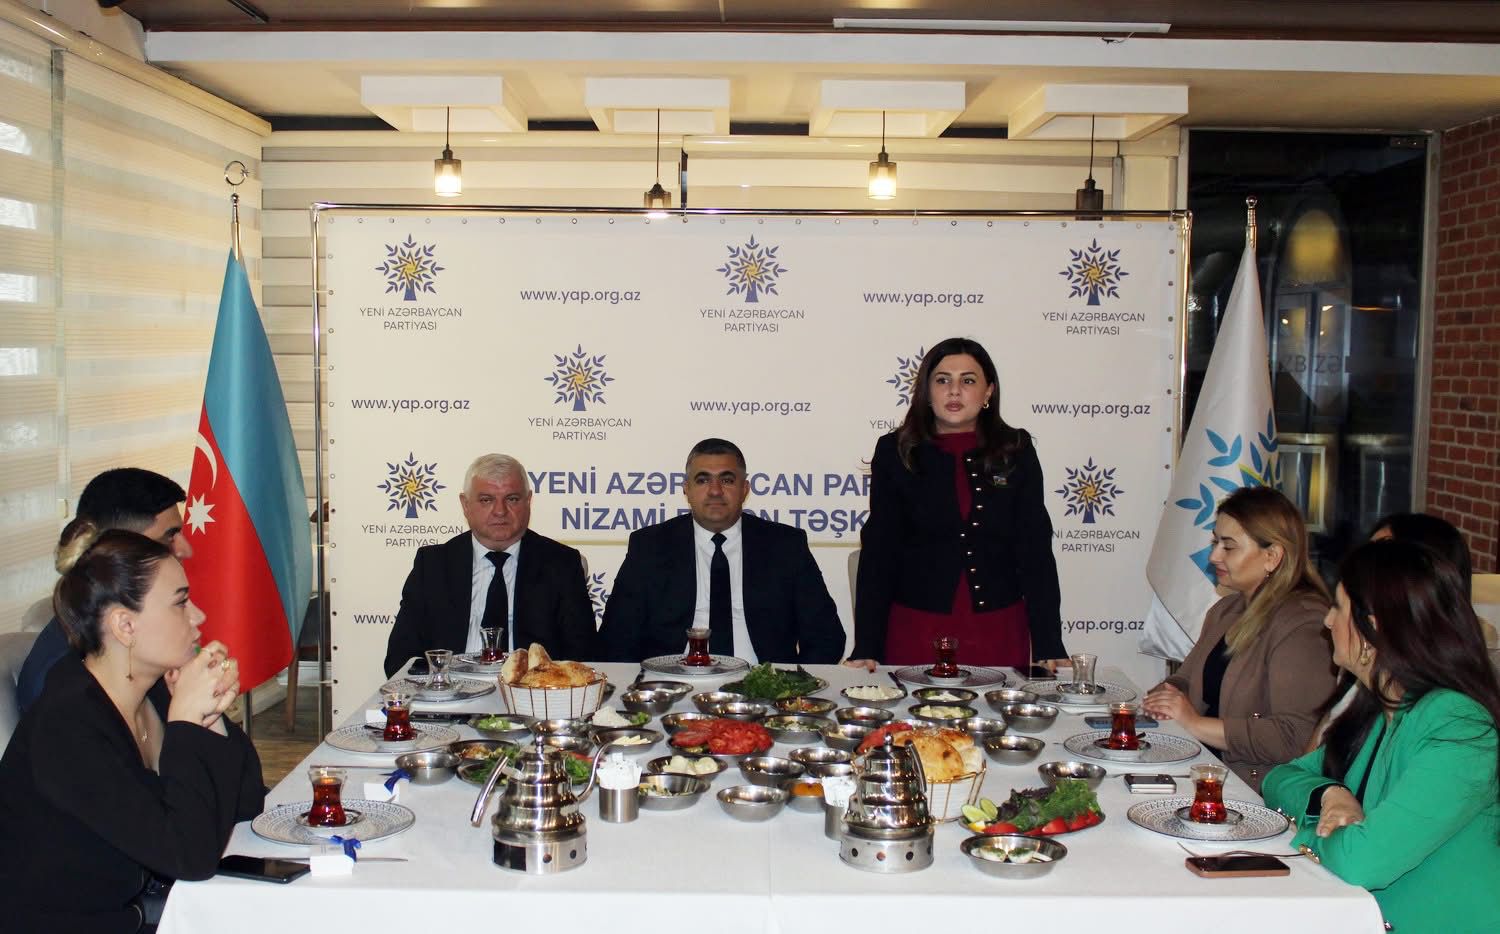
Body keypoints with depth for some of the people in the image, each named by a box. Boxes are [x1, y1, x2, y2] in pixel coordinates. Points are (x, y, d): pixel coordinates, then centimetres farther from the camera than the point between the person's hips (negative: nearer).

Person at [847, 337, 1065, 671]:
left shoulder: (1017, 451, 3)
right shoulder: (895, 452, 0)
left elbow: (1035, 550, 2)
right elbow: (879, 552, -1)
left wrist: (1049, 647, -5)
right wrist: (865, 648, -8)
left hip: (999, 634, 1)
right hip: (916, 631, -1)